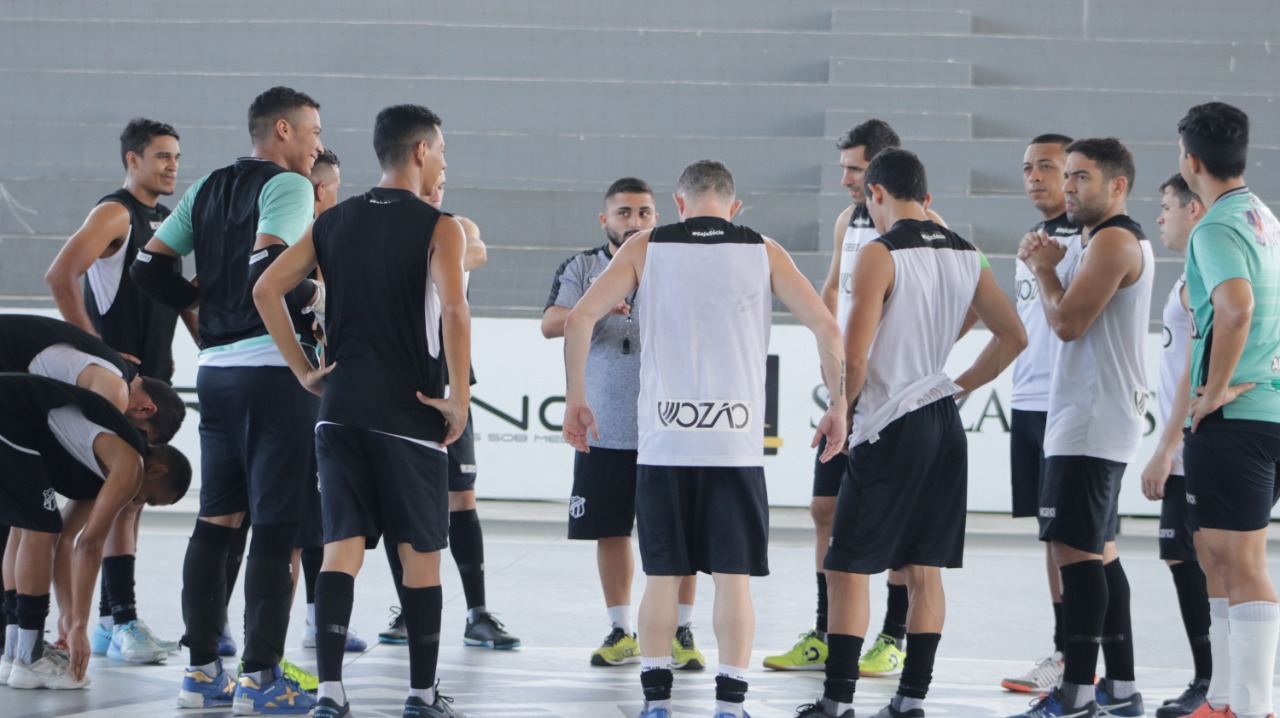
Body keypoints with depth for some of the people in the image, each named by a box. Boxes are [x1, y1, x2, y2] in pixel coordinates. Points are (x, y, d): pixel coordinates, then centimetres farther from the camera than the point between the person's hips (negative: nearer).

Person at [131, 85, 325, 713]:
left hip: (216, 370, 8)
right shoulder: (287, 186, -8)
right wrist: (315, 294, -8)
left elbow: (149, 266, 14)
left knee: (216, 520, 12)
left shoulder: (208, 189, 16)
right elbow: (267, 262, -24)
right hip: (274, 367, -8)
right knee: (276, 526, -5)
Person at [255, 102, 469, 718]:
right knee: (420, 552, 7)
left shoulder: (333, 223, 10)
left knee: (341, 548, 3)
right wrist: (459, 400, -11)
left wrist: (304, 371, 9)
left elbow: (267, 289, 6)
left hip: (340, 407, 4)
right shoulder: (437, 227, -6)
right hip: (410, 412, -4)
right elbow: (453, 310, -19)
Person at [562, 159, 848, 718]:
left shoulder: (645, 247, 5)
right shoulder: (763, 252, 6)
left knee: (662, 575, 9)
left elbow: (579, 318, -3)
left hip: (664, 441, 0)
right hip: (736, 442, 0)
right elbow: (826, 326, 0)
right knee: (733, 577, 4)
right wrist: (838, 407, 9)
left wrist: (575, 398, 7)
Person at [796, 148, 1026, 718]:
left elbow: (854, 358, -17)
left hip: (889, 430, -7)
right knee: (925, 570, 9)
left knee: (847, 568, -1)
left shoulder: (881, 254, -13)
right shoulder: (966, 255, 9)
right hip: (944, 425, 7)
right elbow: (1013, 337, 13)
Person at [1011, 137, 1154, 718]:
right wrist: (1047, 265, 8)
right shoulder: (1101, 241, 21)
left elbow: (1068, 321, -19)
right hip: (1086, 423, 11)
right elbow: (1073, 320, 21)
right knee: (1098, 553, 12)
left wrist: (1044, 268, -3)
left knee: (1074, 551, -13)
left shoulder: (1114, 240, -13)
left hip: (1091, 425, -11)